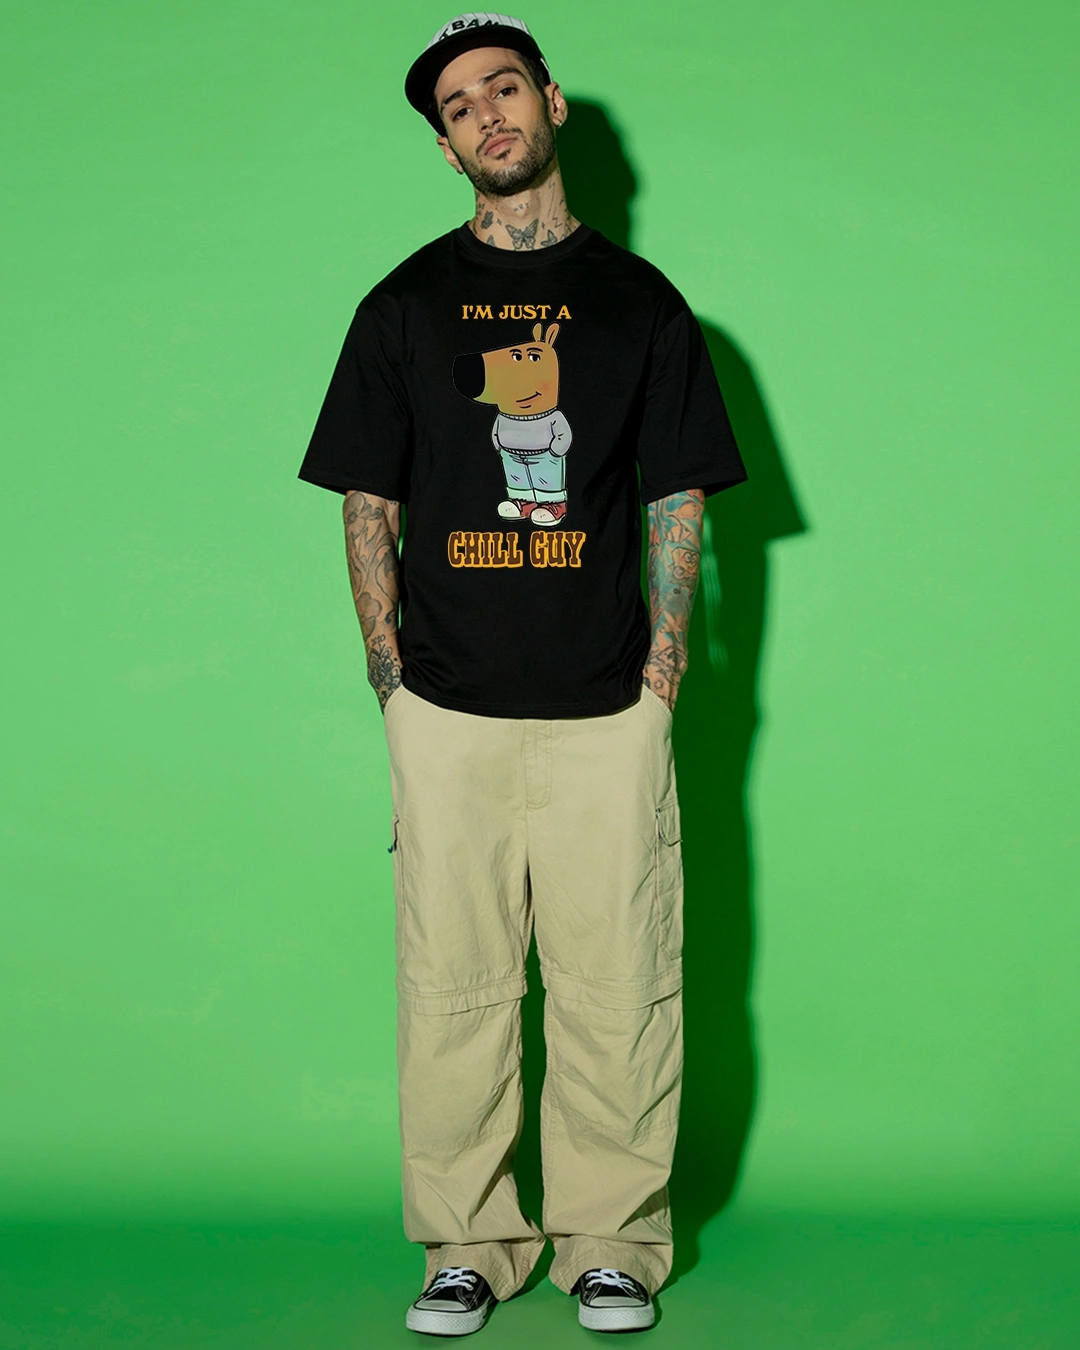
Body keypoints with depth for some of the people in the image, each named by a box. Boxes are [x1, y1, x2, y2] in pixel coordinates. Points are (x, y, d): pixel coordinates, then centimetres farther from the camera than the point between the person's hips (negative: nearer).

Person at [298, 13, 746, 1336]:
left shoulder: (639, 300, 10)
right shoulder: (405, 306, 10)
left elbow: (678, 504, 9)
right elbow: (369, 505, 9)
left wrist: (661, 677, 0)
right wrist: (391, 676, 0)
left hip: (608, 710, 0)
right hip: (447, 708, 0)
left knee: (615, 980, 2)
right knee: (452, 982, 3)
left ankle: (611, 1240, 16)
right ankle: (467, 1242, 16)